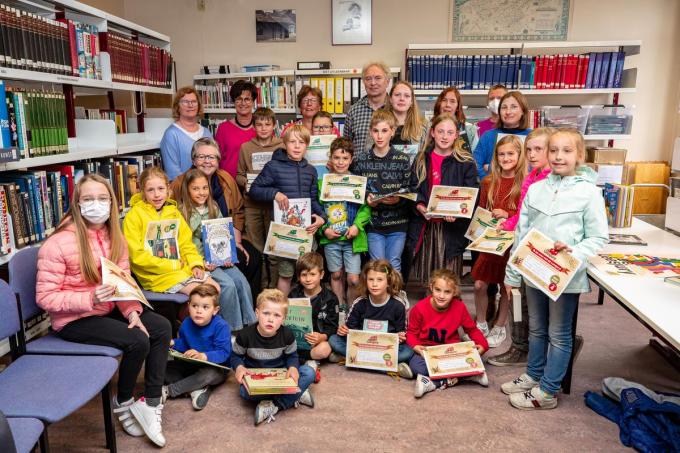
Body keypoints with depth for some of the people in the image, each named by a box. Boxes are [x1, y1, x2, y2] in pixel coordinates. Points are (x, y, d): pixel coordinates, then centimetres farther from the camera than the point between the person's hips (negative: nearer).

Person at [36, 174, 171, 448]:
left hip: (107, 310, 7)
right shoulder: (59, 243, -19)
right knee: (138, 341, -22)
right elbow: (45, 297, -18)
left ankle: (151, 403, 1)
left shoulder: (114, 236, 1)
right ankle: (123, 402, 8)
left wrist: (132, 312, -17)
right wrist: (90, 299, -31)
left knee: (161, 328, -9)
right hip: (73, 320, -7)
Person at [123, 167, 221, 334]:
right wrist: (172, 265, -13)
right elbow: (136, 255, -13)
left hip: (182, 268, 7)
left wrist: (196, 264, -4)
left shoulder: (173, 211, 12)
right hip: (156, 275, -7)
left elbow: (186, 242, 15)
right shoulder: (134, 215, -8)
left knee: (215, 289, -5)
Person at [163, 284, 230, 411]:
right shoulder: (186, 323, -4)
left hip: (216, 368, -6)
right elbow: (184, 345, 11)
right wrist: (172, 343, -10)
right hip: (192, 365, 6)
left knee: (208, 374, -39)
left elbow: (223, 353, -28)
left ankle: (168, 390, -20)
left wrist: (203, 356, -42)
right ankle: (196, 388, -21)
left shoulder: (221, 326, -24)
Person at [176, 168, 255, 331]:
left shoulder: (213, 207, 11)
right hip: (198, 261, -5)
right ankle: (233, 328, -9)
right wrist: (201, 263, -18)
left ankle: (249, 323, -5)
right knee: (228, 284, -23)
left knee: (242, 281, -16)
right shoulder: (182, 212, -6)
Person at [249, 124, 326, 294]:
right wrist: (274, 193, -18)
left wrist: (321, 217, -4)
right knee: (286, 273, 1)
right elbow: (254, 190, -1)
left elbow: (314, 199, 14)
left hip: (307, 228, 5)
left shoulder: (311, 170, 10)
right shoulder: (274, 167, -4)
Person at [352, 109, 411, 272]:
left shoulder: (403, 159, -1)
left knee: (394, 265, 6)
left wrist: (398, 199, -20)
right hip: (373, 222, 0)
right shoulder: (361, 160, 2)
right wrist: (366, 198, -13)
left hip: (397, 222, 0)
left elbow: (408, 190, -1)